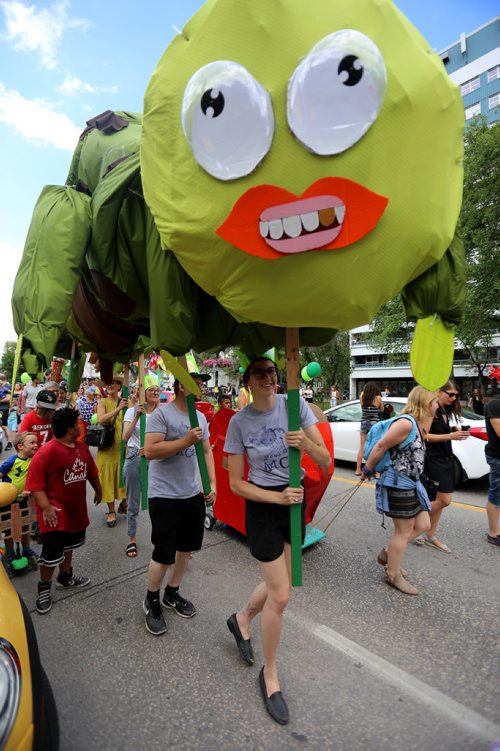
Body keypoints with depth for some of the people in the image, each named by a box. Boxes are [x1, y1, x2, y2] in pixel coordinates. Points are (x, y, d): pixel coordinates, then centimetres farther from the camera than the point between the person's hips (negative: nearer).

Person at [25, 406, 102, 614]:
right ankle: (44, 588, 25)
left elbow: (91, 471, 15)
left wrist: (98, 490, 26)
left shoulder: (82, 447, 1)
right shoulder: (47, 451, -22)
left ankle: (65, 577, 44)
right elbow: (34, 482, -22)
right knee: (52, 553, 0)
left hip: (76, 509, 8)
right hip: (55, 511, -7)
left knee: (69, 546, 23)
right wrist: (45, 507, -27)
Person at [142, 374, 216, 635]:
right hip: (165, 496, -7)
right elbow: (150, 451, -23)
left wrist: (212, 483, 4)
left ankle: (172, 594, 41)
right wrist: (186, 441, -25)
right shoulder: (162, 413, -15)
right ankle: (151, 601, 32)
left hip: (193, 494, 7)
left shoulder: (200, 416, 7)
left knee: (185, 548, 18)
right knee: (164, 553, 4)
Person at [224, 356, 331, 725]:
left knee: (279, 584, 19)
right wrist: (278, 498, -18)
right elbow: (236, 483, -8)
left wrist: (305, 442, -28)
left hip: (295, 500, 4)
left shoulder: (294, 405, -9)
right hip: (262, 505, -3)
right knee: (281, 595, 1)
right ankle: (270, 674, 29)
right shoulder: (239, 421, -13)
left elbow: (325, 462, -8)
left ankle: (241, 619, 50)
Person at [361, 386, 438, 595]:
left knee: (423, 525, 18)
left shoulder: (418, 424, 9)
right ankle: (393, 575, 24)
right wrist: (368, 470, -12)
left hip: (410, 483, 10)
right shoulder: (406, 423, -23)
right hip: (398, 484, -10)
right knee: (403, 531, 4)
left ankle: (387, 553, 31)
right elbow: (380, 446, -20)